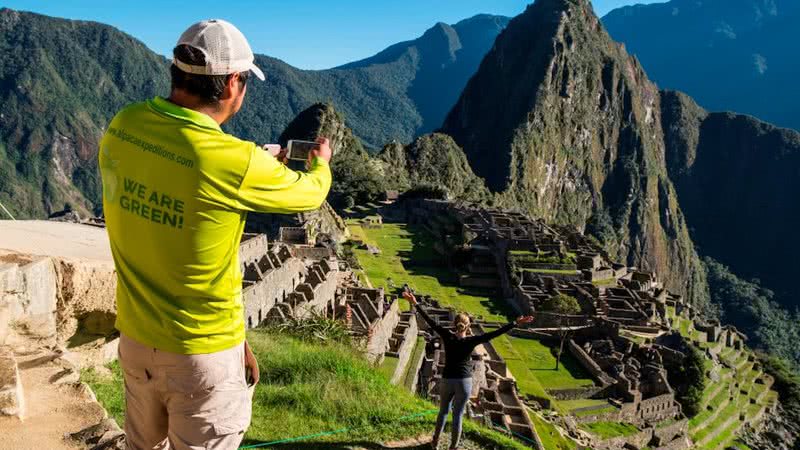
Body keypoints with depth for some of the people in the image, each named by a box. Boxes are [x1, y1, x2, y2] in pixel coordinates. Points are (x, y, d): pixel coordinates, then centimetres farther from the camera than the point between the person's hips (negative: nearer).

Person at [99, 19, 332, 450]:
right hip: (201, 353, -6)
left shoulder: (121, 127, -8)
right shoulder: (234, 161, -27)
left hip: (135, 338, 6)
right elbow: (308, 193, -8)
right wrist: (320, 163, 16)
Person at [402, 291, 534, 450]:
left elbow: (430, 321, -9)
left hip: (447, 380, 2)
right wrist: (515, 323, -18)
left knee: (443, 411, 22)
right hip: (464, 382, -2)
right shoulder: (471, 341, -14)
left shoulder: (448, 336, -10)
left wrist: (415, 303, -6)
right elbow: (494, 333, -17)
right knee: (457, 415, 11)